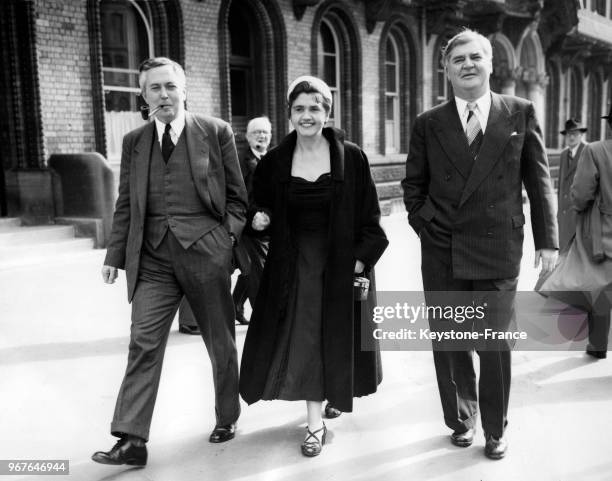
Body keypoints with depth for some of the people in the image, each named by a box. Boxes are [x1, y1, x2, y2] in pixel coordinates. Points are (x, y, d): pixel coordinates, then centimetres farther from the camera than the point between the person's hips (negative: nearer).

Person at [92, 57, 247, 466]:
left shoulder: (216, 132, 1)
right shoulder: (134, 142, 10)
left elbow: (236, 196, 3)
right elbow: (126, 204, 12)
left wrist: (228, 239, -7)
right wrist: (115, 255, 7)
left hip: (205, 251, -2)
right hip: (152, 257, 2)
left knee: (220, 343, 11)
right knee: (144, 344, -5)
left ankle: (227, 417, 32)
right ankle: (132, 440, 0)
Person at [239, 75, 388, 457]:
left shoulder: (352, 157, -6)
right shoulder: (275, 162, 0)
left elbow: (370, 217, -4)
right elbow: (262, 208, 11)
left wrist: (361, 259, -11)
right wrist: (259, 220, -10)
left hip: (341, 260, -1)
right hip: (294, 261, 1)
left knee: (336, 336, 9)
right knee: (302, 338, -1)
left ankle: (336, 393, 38)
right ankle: (315, 424, 10)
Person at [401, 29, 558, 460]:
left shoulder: (521, 113, 3)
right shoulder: (429, 124, 5)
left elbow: (539, 179, 4)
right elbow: (414, 184, 13)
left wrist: (547, 238, 0)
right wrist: (424, 225, 3)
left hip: (498, 250, -1)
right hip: (441, 253, 2)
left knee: (496, 344, 6)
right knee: (449, 342, 11)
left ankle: (495, 430, 26)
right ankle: (461, 419, 32)